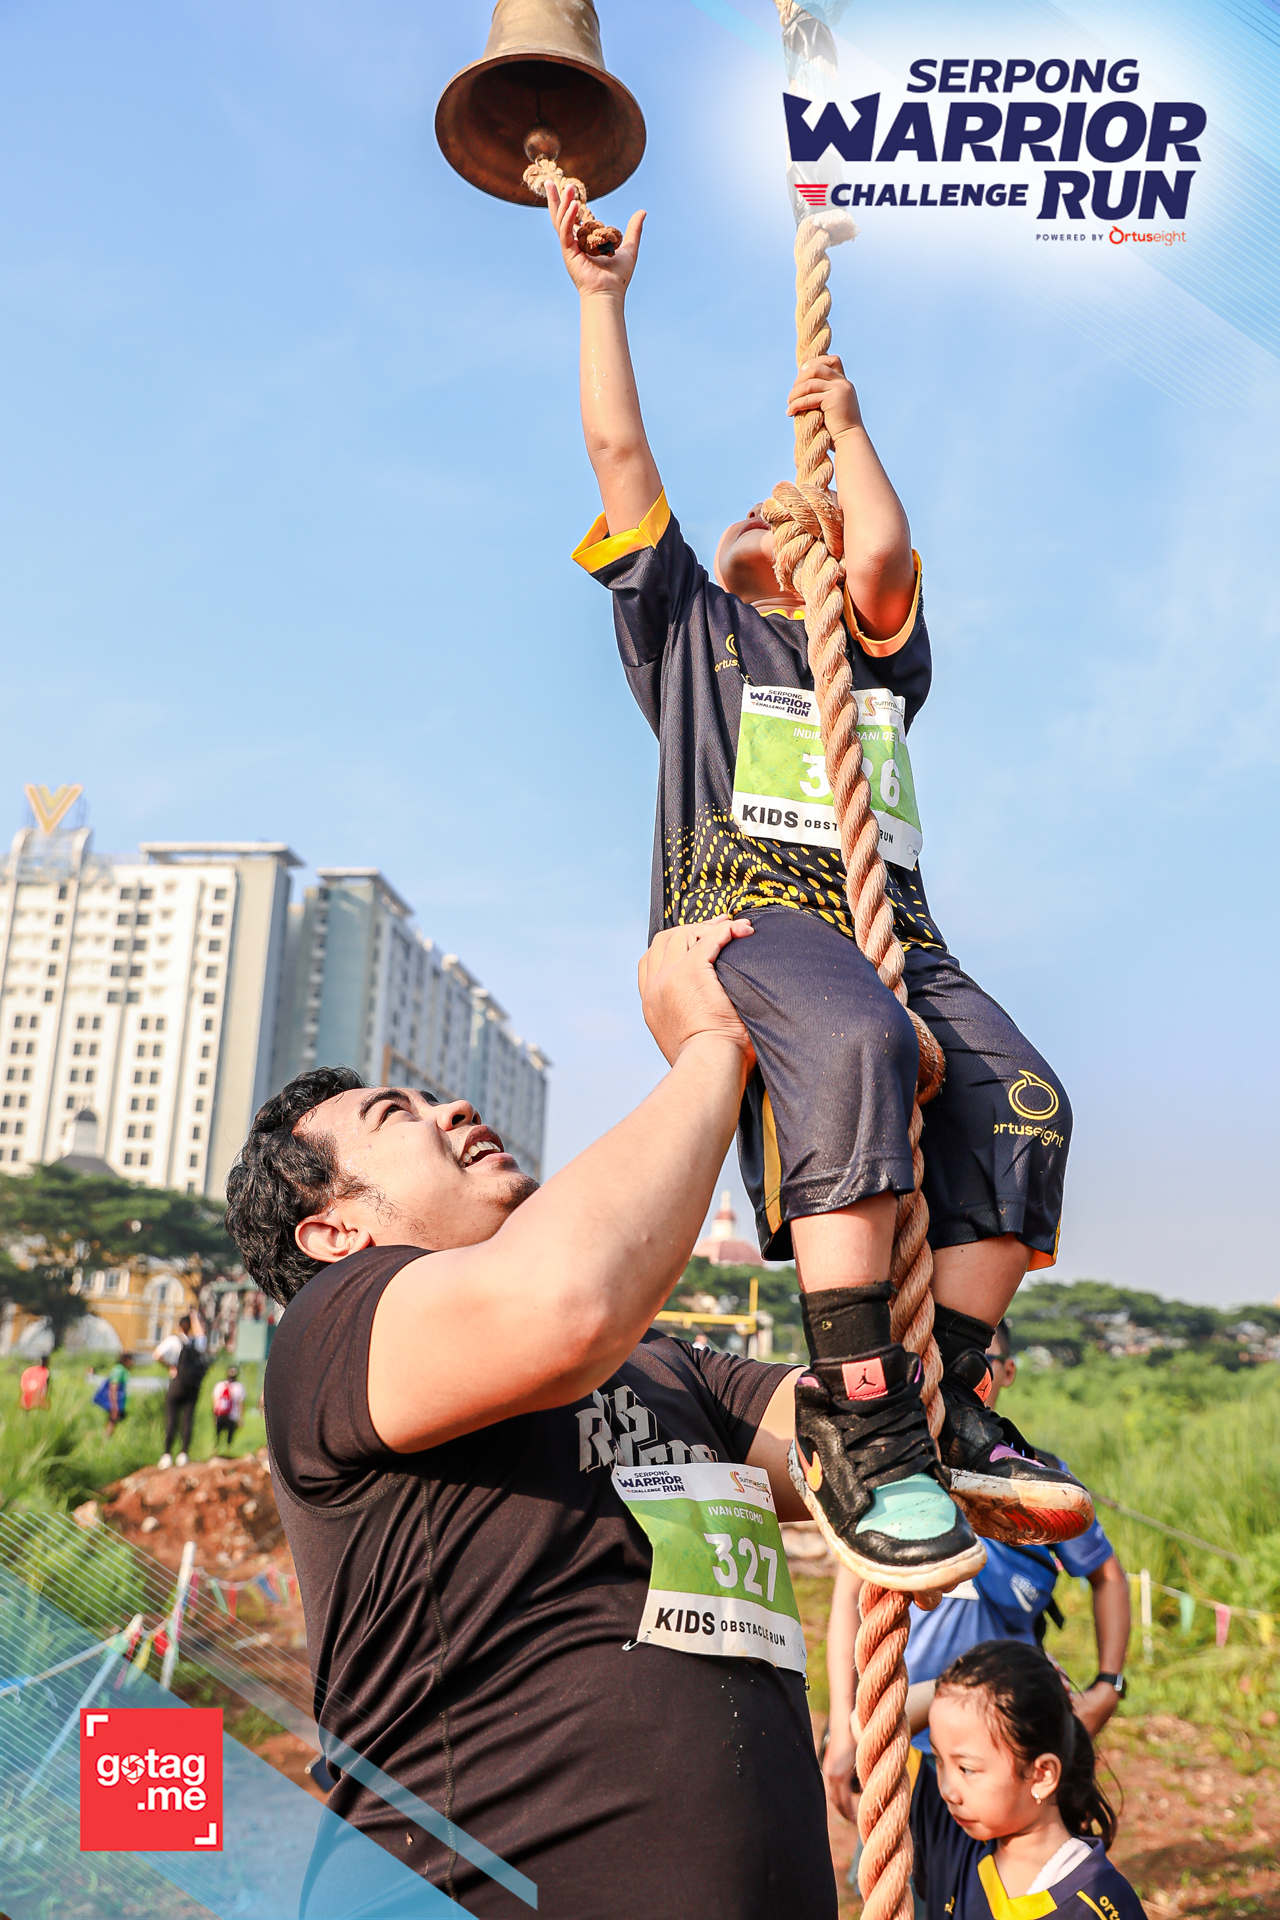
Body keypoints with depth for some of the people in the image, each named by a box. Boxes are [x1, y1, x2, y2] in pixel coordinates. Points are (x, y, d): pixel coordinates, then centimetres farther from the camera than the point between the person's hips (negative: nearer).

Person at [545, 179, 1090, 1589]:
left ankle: (948, 1404, -22)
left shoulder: (884, 659, 33)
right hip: (744, 900, -3)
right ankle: (854, 1410, -37)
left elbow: (883, 550, 13)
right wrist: (600, 294, 28)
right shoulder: (690, 629, 29)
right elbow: (618, 452, 25)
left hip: (890, 923, 4)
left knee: (1020, 1095, -25)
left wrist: (844, 426, 27)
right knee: (853, 1042, -37)